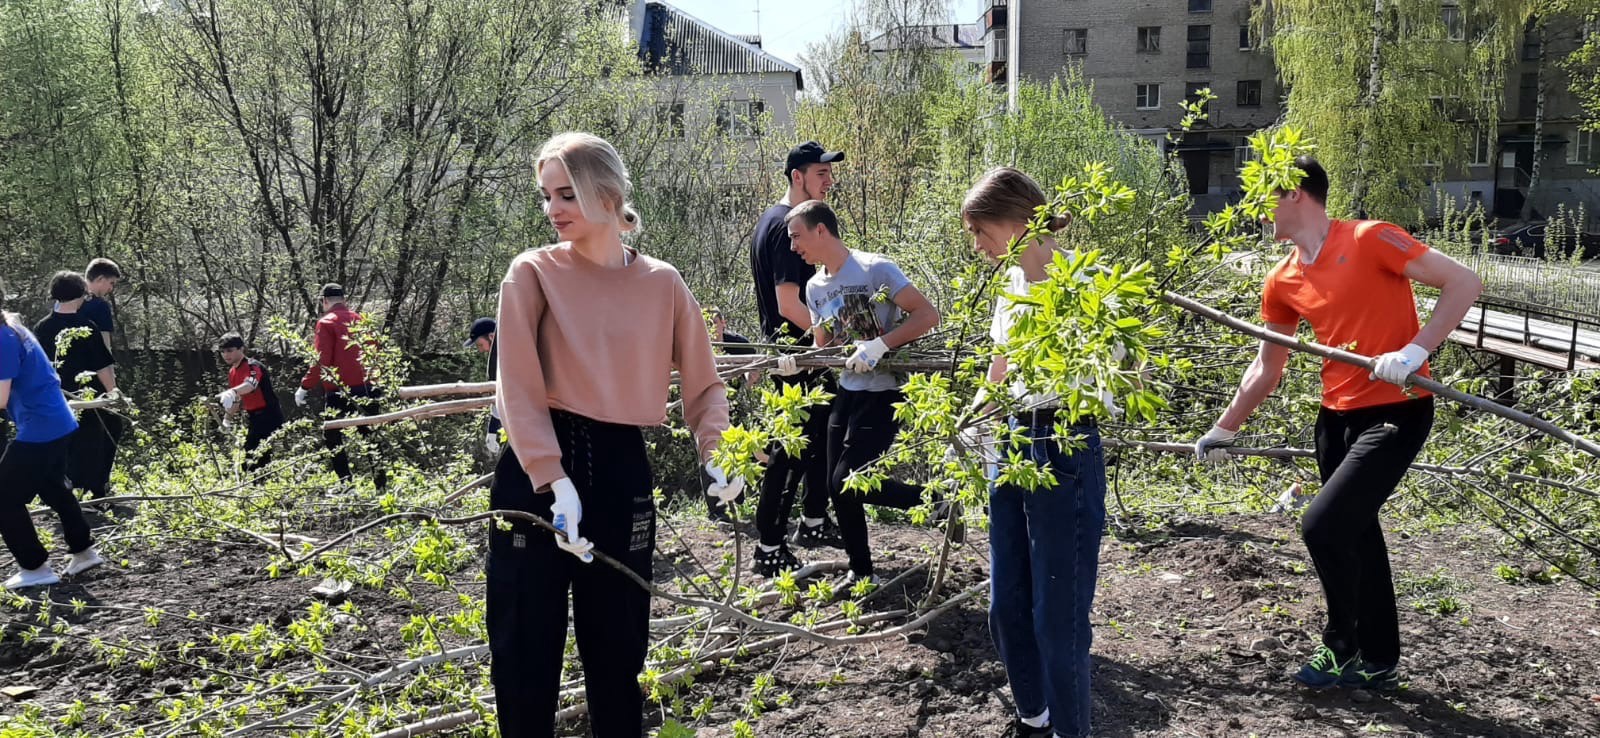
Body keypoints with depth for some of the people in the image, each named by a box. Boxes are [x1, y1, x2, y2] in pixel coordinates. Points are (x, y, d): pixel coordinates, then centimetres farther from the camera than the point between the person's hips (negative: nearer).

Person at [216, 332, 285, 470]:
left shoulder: (253, 366, -16)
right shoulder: (232, 372, 12)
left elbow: (250, 385, -40)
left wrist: (232, 392, -57)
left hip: (269, 417, -9)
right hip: (251, 417, 10)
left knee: (261, 458, -16)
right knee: (247, 459, 10)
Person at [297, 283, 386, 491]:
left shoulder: (326, 323, -7)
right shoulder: (360, 319, 10)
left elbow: (321, 361, -14)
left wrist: (305, 387, -7)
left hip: (339, 390, -5)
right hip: (367, 388, 5)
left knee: (332, 438, 7)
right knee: (370, 435, 15)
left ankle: (346, 483, 0)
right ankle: (381, 483, 7)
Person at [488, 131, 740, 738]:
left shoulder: (662, 283, 4)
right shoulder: (534, 273, -2)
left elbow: (702, 384, 10)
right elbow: (519, 389, -10)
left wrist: (715, 454, -6)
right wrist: (555, 480, -20)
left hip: (622, 469, 2)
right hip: (537, 469, -2)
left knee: (617, 644, 12)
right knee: (525, 646, 4)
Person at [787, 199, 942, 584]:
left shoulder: (874, 269, -13)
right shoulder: (815, 287, 9)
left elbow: (928, 315, -17)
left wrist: (879, 345, -25)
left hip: (884, 394, -7)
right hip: (847, 392, 7)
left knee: (848, 481, -14)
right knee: (838, 487, 8)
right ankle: (861, 572, 24)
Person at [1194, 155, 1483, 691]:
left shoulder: (1369, 239, -14)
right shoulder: (1282, 282, 6)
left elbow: (1464, 283, -15)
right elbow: (1266, 369, 15)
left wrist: (1414, 352, -24)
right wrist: (1223, 431, 18)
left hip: (1396, 412, -7)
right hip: (1336, 415, 7)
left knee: (1322, 525, -14)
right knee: (1355, 534, 14)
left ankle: (1343, 648, 10)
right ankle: (1378, 663, 29)